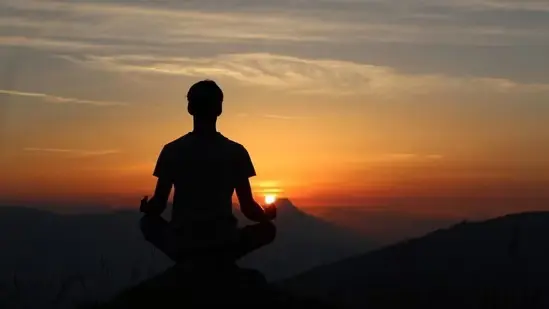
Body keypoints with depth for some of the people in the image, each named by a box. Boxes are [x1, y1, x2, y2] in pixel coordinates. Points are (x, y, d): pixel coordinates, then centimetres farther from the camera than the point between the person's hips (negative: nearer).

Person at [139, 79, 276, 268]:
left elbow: (158, 207, 2)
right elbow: (248, 209, -1)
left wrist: (146, 208, 26)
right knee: (268, 229, 25)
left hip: (181, 247, 1)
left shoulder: (172, 150, -1)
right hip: (223, 247, -1)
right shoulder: (236, 152, -3)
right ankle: (221, 262, 9)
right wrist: (266, 214, 23)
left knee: (148, 223, 30)